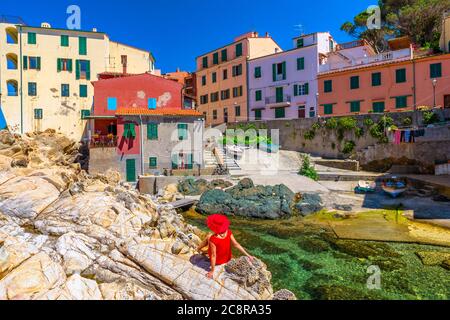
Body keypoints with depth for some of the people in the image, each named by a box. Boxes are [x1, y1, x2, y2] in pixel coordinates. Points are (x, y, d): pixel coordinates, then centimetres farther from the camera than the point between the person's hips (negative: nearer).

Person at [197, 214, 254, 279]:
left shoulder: (213, 239, -37)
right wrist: (247, 255, -14)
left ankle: (199, 248, 44)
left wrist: (212, 271, -16)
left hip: (217, 261, -4)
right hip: (228, 259, 4)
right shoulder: (228, 232, -25)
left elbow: (213, 256, -28)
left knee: (208, 237, 14)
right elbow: (236, 245, -23)